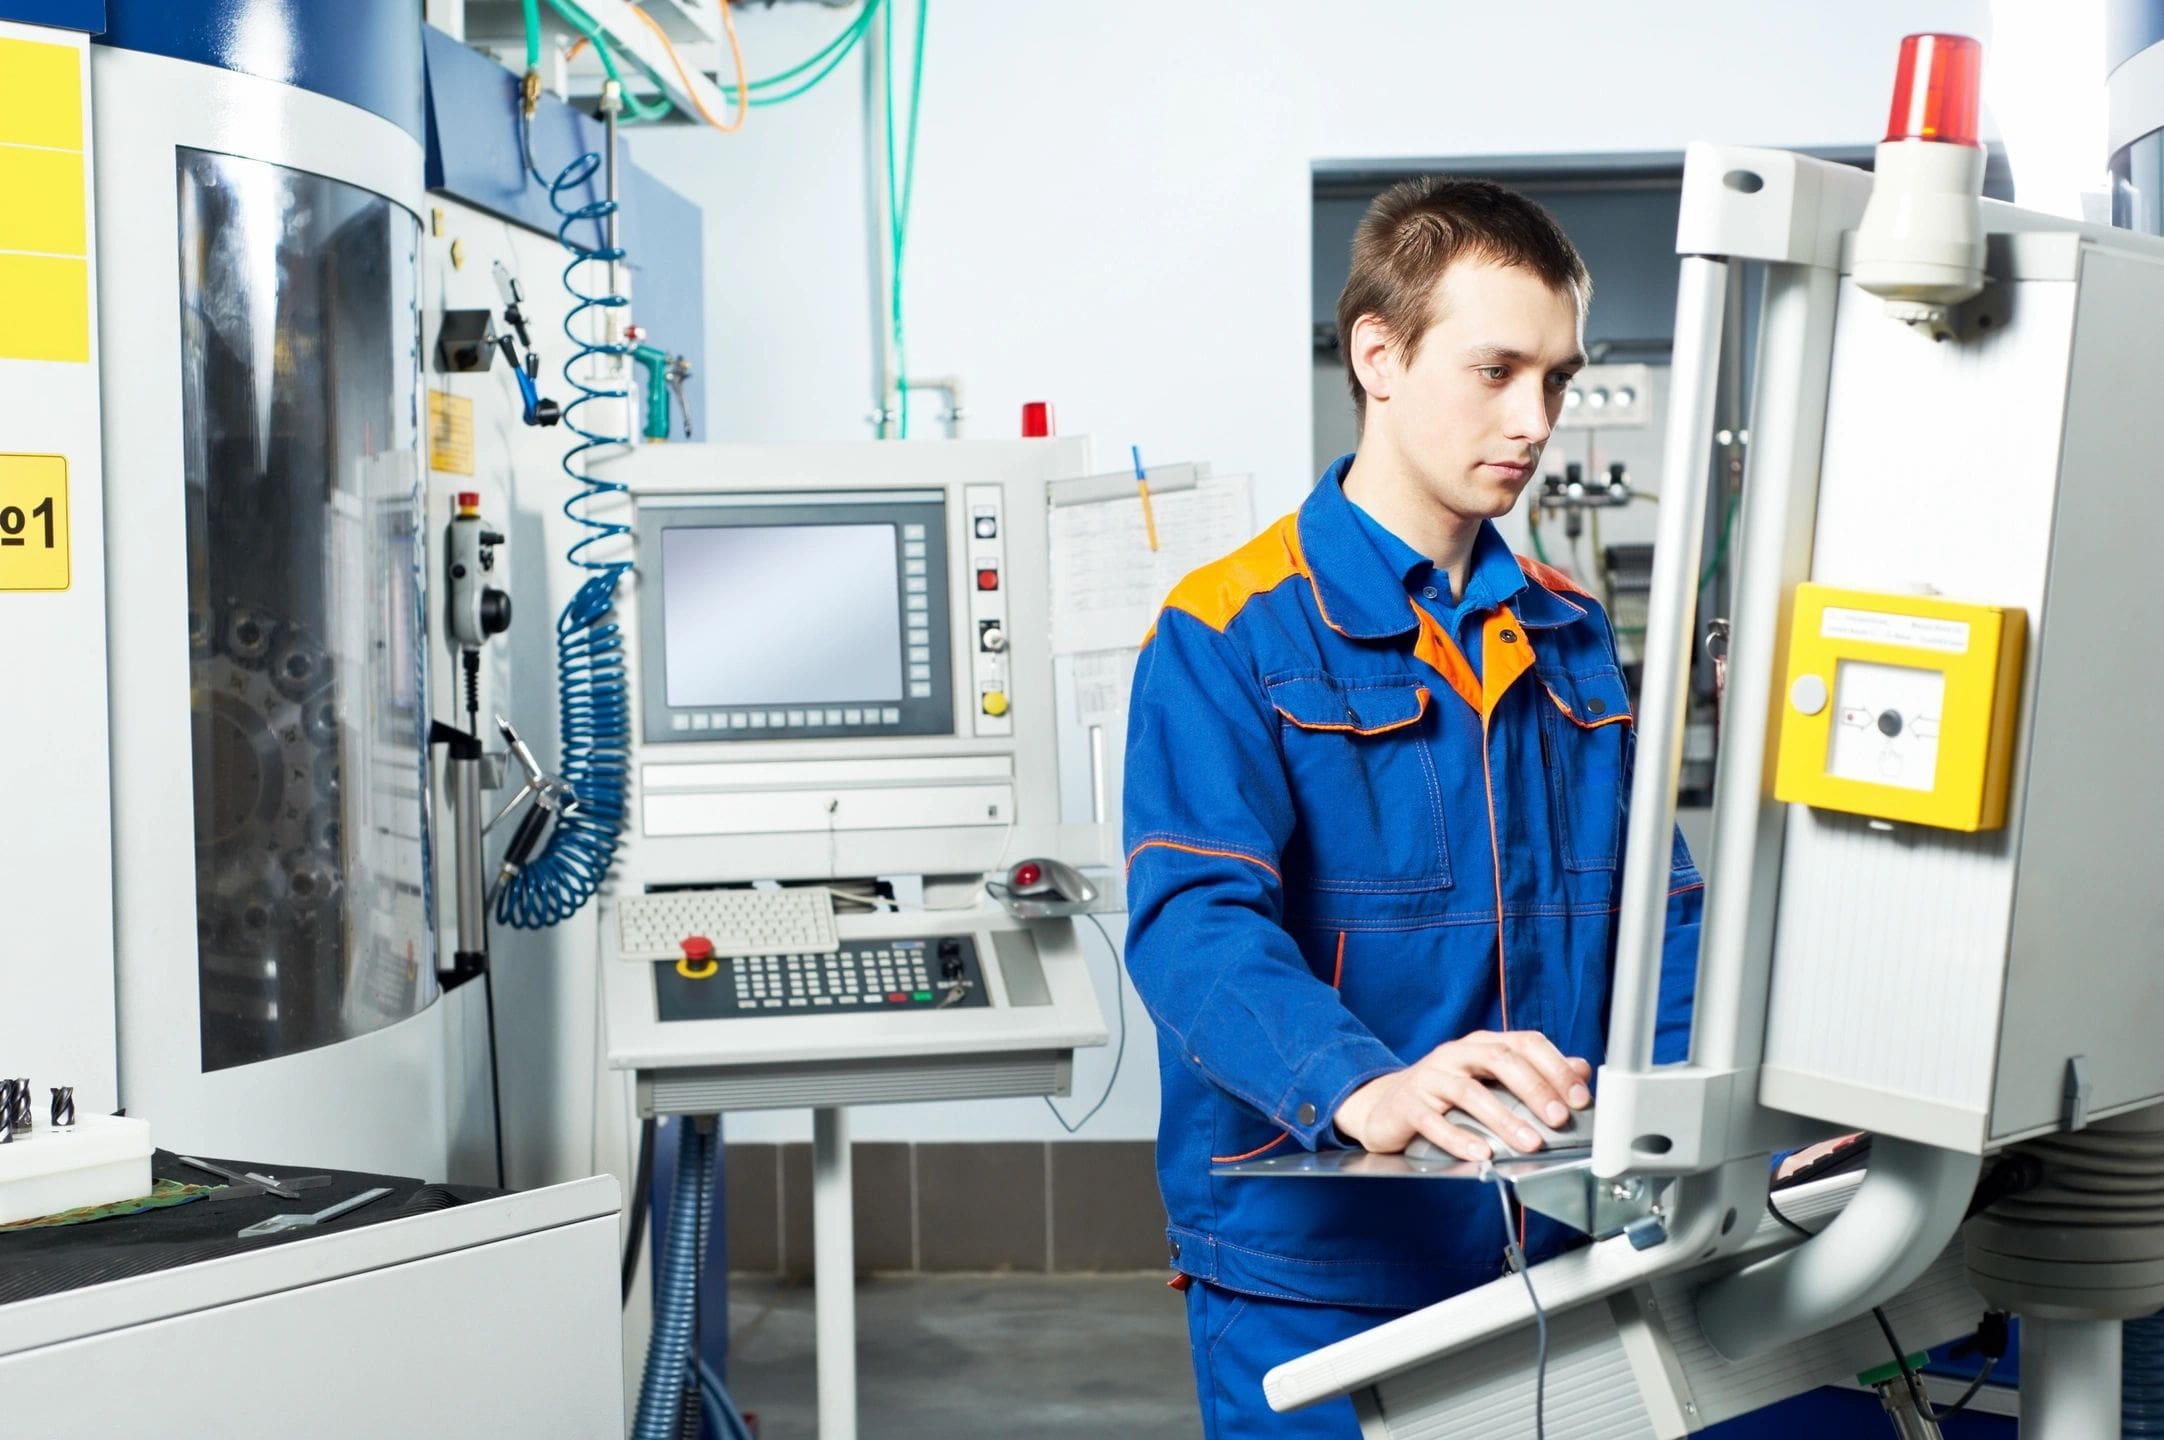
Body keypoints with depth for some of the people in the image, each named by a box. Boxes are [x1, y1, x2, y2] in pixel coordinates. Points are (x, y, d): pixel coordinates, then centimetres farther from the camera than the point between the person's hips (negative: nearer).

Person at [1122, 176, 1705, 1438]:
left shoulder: (1571, 637, 11)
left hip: (1548, 1246, 6)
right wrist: (1362, 1089, -40)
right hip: (1315, 1274, -5)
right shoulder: (1232, 636, -10)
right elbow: (1194, 922, -22)